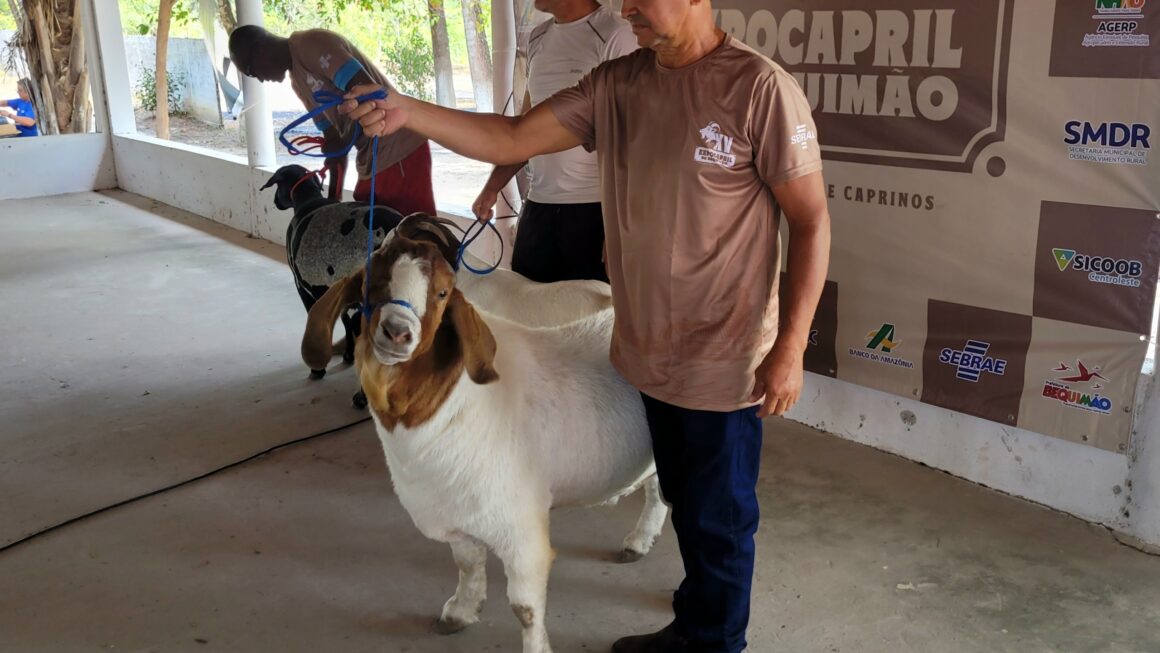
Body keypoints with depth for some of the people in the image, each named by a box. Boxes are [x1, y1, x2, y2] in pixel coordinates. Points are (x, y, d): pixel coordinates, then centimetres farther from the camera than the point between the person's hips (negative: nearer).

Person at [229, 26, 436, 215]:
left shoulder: (312, 44, -12)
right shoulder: (297, 82, 17)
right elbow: (334, 137, 17)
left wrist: (344, 143, -17)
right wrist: (334, 196, 11)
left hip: (400, 151, -10)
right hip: (371, 159, 10)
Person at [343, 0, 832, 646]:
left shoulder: (760, 88, -16)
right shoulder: (614, 84, 2)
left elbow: (811, 221, -13)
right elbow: (512, 139, -1)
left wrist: (790, 349, -15)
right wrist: (407, 111, -13)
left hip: (724, 360, -6)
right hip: (651, 351, 6)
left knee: (719, 518, 12)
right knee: (684, 502, 23)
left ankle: (714, 639, 35)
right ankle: (690, 626, 44)